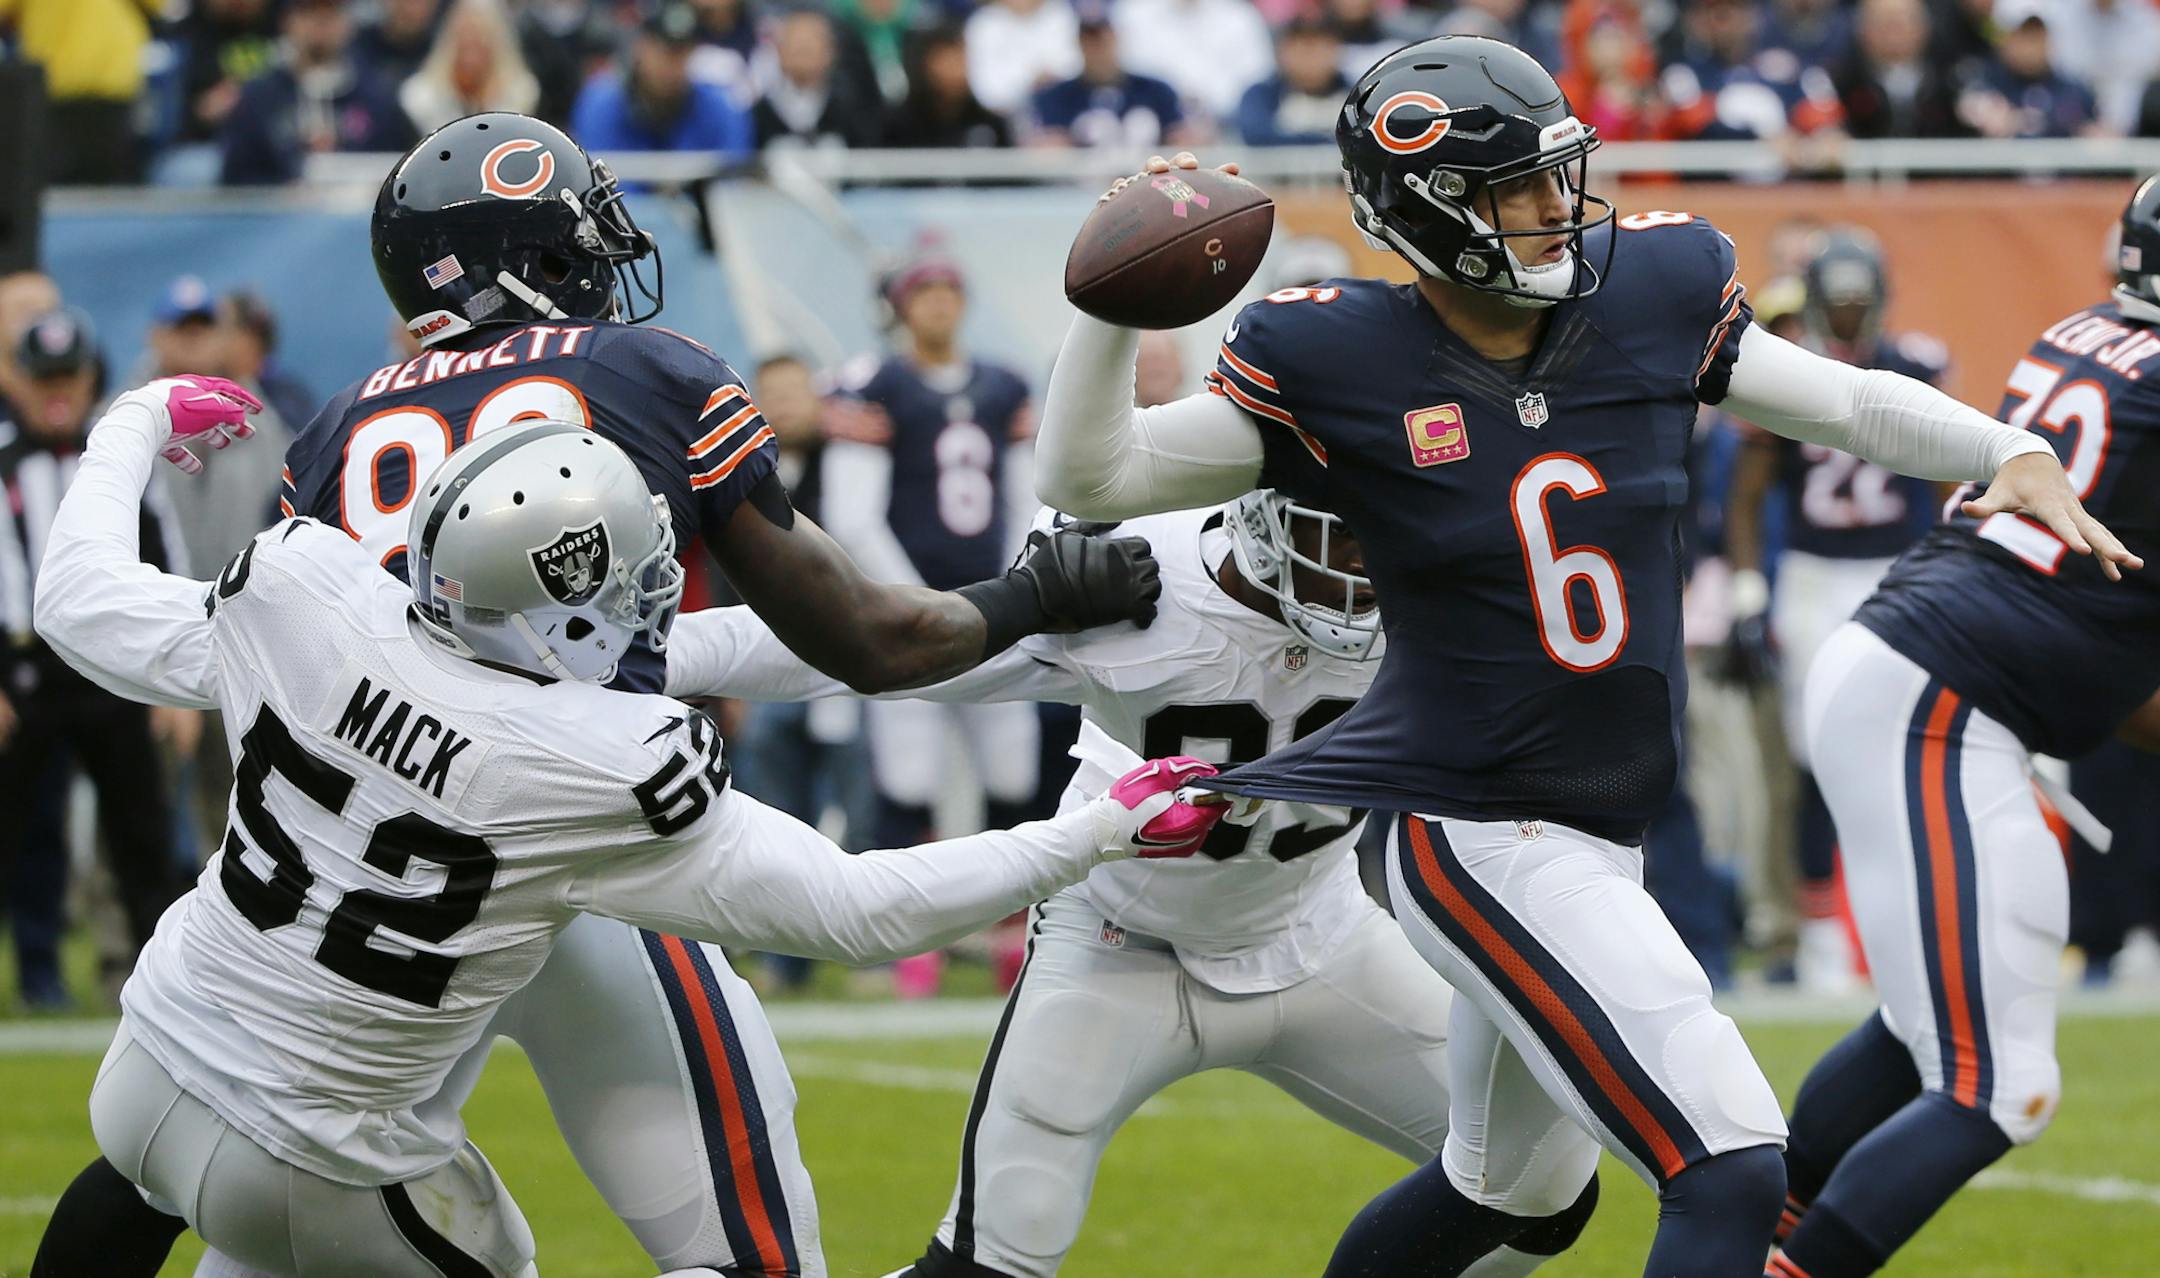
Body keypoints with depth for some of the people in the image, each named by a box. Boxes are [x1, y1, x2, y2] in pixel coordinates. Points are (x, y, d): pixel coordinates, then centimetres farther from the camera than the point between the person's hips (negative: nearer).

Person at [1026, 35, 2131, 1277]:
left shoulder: (1648, 294, -2)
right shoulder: (1342, 366, -12)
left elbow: (1852, 402, 9)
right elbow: (1089, 477, -7)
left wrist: (2015, 455, -8)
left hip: (1601, 833, 7)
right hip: (1477, 835, -7)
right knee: (1734, 1175, -18)